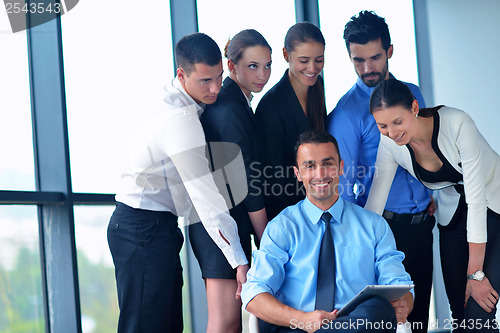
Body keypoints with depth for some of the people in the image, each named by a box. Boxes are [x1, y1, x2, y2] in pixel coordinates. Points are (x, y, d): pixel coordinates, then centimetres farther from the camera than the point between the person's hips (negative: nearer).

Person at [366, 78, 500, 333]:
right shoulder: (390, 144, -15)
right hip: (453, 217, 5)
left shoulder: (456, 124, -30)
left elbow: (476, 199, -27)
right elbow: (374, 202, -8)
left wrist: (475, 274, -24)